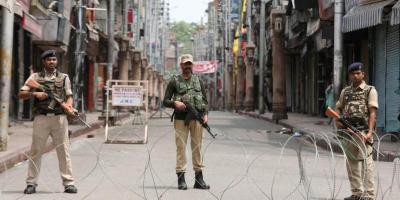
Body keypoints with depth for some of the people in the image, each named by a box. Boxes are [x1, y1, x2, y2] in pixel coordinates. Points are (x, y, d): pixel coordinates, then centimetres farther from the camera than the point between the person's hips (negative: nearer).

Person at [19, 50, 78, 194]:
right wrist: (35, 93, -12)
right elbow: (21, 94, 5)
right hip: (41, 117, -1)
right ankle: (31, 183, 6)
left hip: (59, 117, 1)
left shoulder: (64, 78, 13)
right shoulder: (35, 77, 9)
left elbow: (69, 96, 9)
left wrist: (68, 104, -13)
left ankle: (68, 183, 2)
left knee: (63, 150, 0)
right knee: (36, 150, 1)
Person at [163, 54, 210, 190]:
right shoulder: (174, 81, 7)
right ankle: (181, 179, -3)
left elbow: (205, 100, 16)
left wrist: (205, 114, 2)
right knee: (181, 147, -5)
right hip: (181, 119, -2)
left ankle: (199, 179, 7)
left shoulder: (198, 81, 15)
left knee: (197, 147, 4)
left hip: (197, 118, 2)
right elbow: (165, 101, 6)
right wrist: (175, 103, -14)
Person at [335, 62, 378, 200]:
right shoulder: (345, 91, 16)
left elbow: (372, 112, -8)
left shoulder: (370, 91, 0)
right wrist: (337, 120, 3)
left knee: (365, 162, -10)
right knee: (351, 162, 9)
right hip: (348, 131, 6)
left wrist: (370, 131, -19)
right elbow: (338, 108, 24)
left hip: (363, 131, -6)